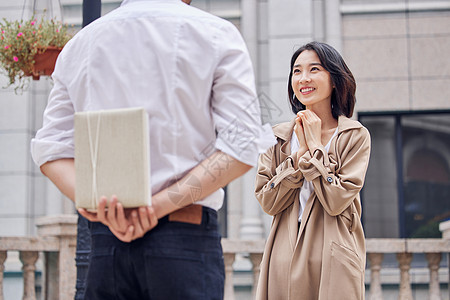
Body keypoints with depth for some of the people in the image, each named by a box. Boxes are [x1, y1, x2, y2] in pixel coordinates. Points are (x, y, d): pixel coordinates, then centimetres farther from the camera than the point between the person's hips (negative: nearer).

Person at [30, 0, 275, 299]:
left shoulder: (79, 42, 14)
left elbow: (51, 151, 7)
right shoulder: (216, 32, 2)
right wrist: (157, 206, -12)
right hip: (186, 236, -3)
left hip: (104, 240, 4)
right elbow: (240, 148, -9)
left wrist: (102, 212, -8)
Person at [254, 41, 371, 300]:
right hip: (285, 259, 3)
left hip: (333, 258, -2)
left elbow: (336, 201, -12)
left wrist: (315, 147, -8)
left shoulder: (355, 136, -1)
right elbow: (269, 202, -2)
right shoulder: (279, 137, 8)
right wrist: (300, 151, -6)